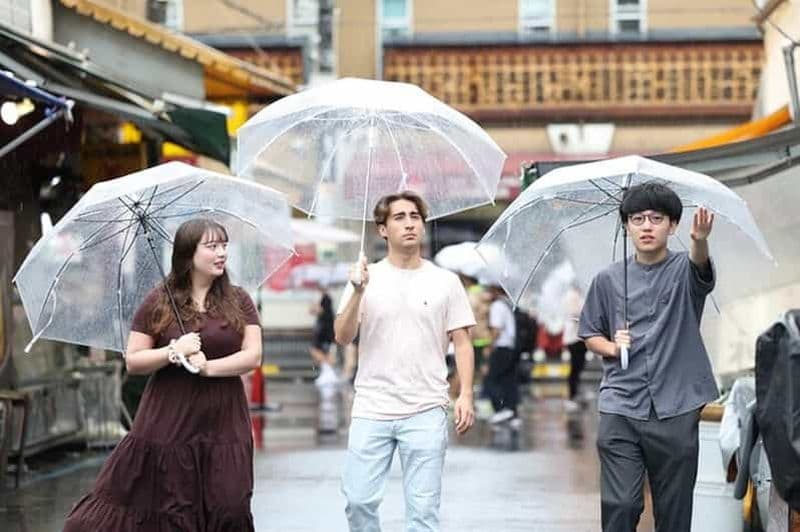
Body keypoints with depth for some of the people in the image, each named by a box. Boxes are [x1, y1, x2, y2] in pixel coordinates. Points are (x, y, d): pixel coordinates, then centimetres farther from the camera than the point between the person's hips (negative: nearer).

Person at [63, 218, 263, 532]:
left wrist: (208, 367, -15)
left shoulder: (238, 302, 7)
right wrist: (173, 352, -14)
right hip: (168, 422, -1)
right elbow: (132, 362, 2)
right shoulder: (158, 303, 3)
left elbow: (253, 355, -2)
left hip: (222, 421, 1)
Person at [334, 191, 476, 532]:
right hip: (371, 411, 1)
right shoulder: (366, 278, 6)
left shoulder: (445, 282, 6)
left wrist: (465, 394, -7)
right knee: (358, 501, -1)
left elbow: (462, 343, 5)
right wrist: (358, 292, -15)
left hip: (426, 412, -1)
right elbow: (343, 337, -1)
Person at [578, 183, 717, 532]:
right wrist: (612, 347, -4)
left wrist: (700, 240, -45)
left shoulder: (684, 270, 2)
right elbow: (590, 334, 18)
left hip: (675, 411, -1)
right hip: (620, 410, 1)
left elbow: (700, 266, -22)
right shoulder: (608, 280, 8)